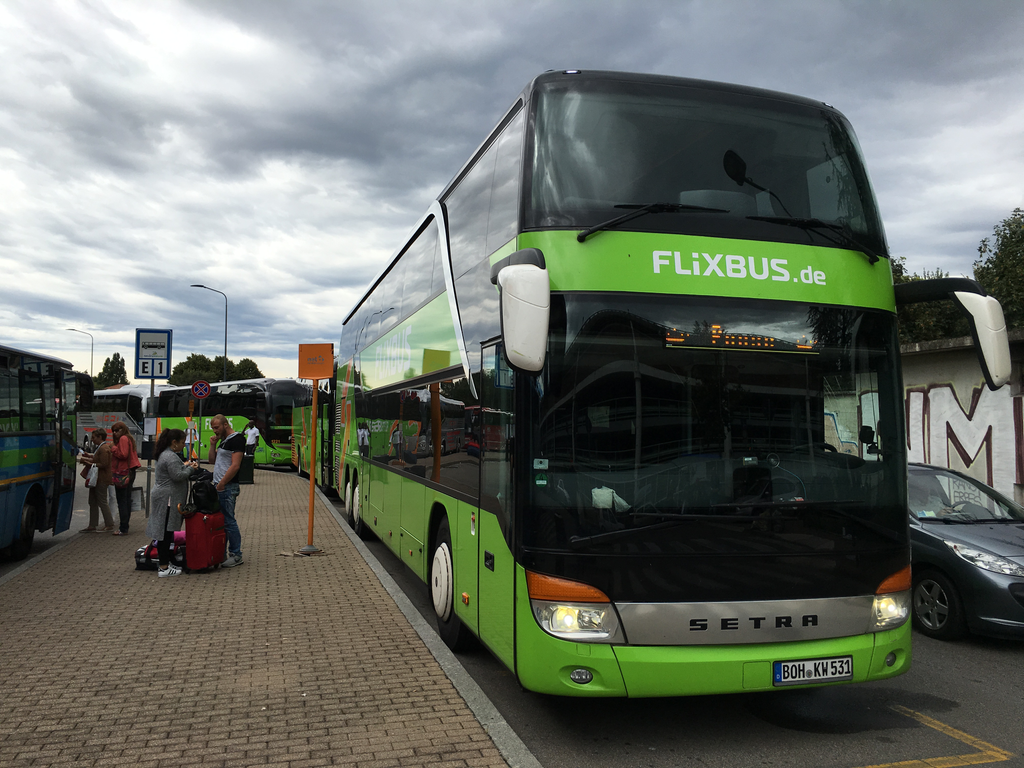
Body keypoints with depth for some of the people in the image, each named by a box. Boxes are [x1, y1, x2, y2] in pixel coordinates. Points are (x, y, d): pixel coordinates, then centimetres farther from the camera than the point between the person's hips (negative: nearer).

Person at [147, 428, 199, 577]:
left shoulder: (166, 454, 16)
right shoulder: (171, 457, -18)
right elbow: (178, 476, -24)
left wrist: (185, 465, 13)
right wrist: (190, 469, -9)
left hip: (162, 497, 11)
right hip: (167, 499, -11)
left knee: (165, 532, 13)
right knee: (166, 532, -7)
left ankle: (164, 562, 19)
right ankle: (164, 568, -3)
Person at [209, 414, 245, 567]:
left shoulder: (237, 439, -11)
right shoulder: (223, 440, 19)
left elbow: (235, 466, -18)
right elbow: (213, 461, 21)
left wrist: (222, 483, -17)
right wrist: (213, 445, 9)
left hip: (228, 487, -9)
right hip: (218, 486, 9)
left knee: (228, 521, -7)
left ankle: (236, 556, -1)